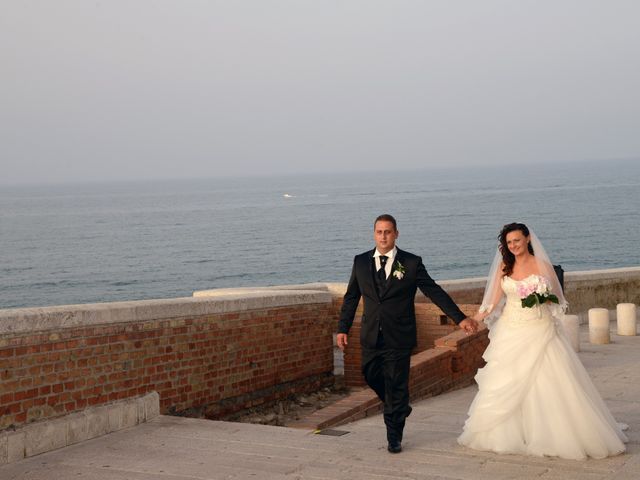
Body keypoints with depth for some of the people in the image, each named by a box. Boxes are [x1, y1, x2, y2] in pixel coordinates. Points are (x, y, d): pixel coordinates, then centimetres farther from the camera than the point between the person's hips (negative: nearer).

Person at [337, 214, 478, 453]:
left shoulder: (412, 263, -4)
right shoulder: (361, 261, 5)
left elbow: (435, 292, -3)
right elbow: (351, 297, 11)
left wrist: (460, 318, -7)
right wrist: (343, 328, 7)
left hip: (399, 338, -3)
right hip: (371, 337, 3)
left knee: (396, 387, 2)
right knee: (371, 376, 10)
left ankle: (394, 438, 16)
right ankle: (400, 409, 39)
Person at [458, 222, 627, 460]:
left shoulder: (542, 266, -2)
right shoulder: (504, 267, 5)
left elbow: (557, 299, 4)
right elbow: (495, 299, 2)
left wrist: (545, 299, -17)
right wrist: (479, 316, -13)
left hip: (539, 331, -3)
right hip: (510, 332, 3)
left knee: (547, 385, -7)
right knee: (507, 385, 6)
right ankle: (508, 436, 19)